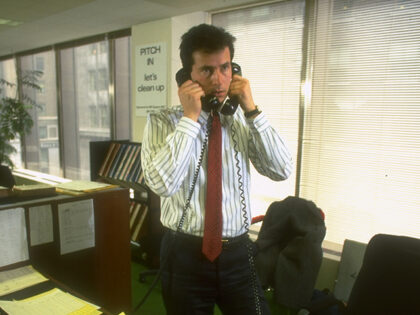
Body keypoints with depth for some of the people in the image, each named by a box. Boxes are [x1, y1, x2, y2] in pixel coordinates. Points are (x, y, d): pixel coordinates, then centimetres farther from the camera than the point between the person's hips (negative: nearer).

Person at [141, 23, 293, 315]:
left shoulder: (243, 120, 1)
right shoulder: (163, 121, -7)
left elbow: (282, 170, -8)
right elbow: (162, 183, -23)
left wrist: (252, 110, -13)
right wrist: (189, 117, -21)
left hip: (237, 253, 2)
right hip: (185, 255, -2)